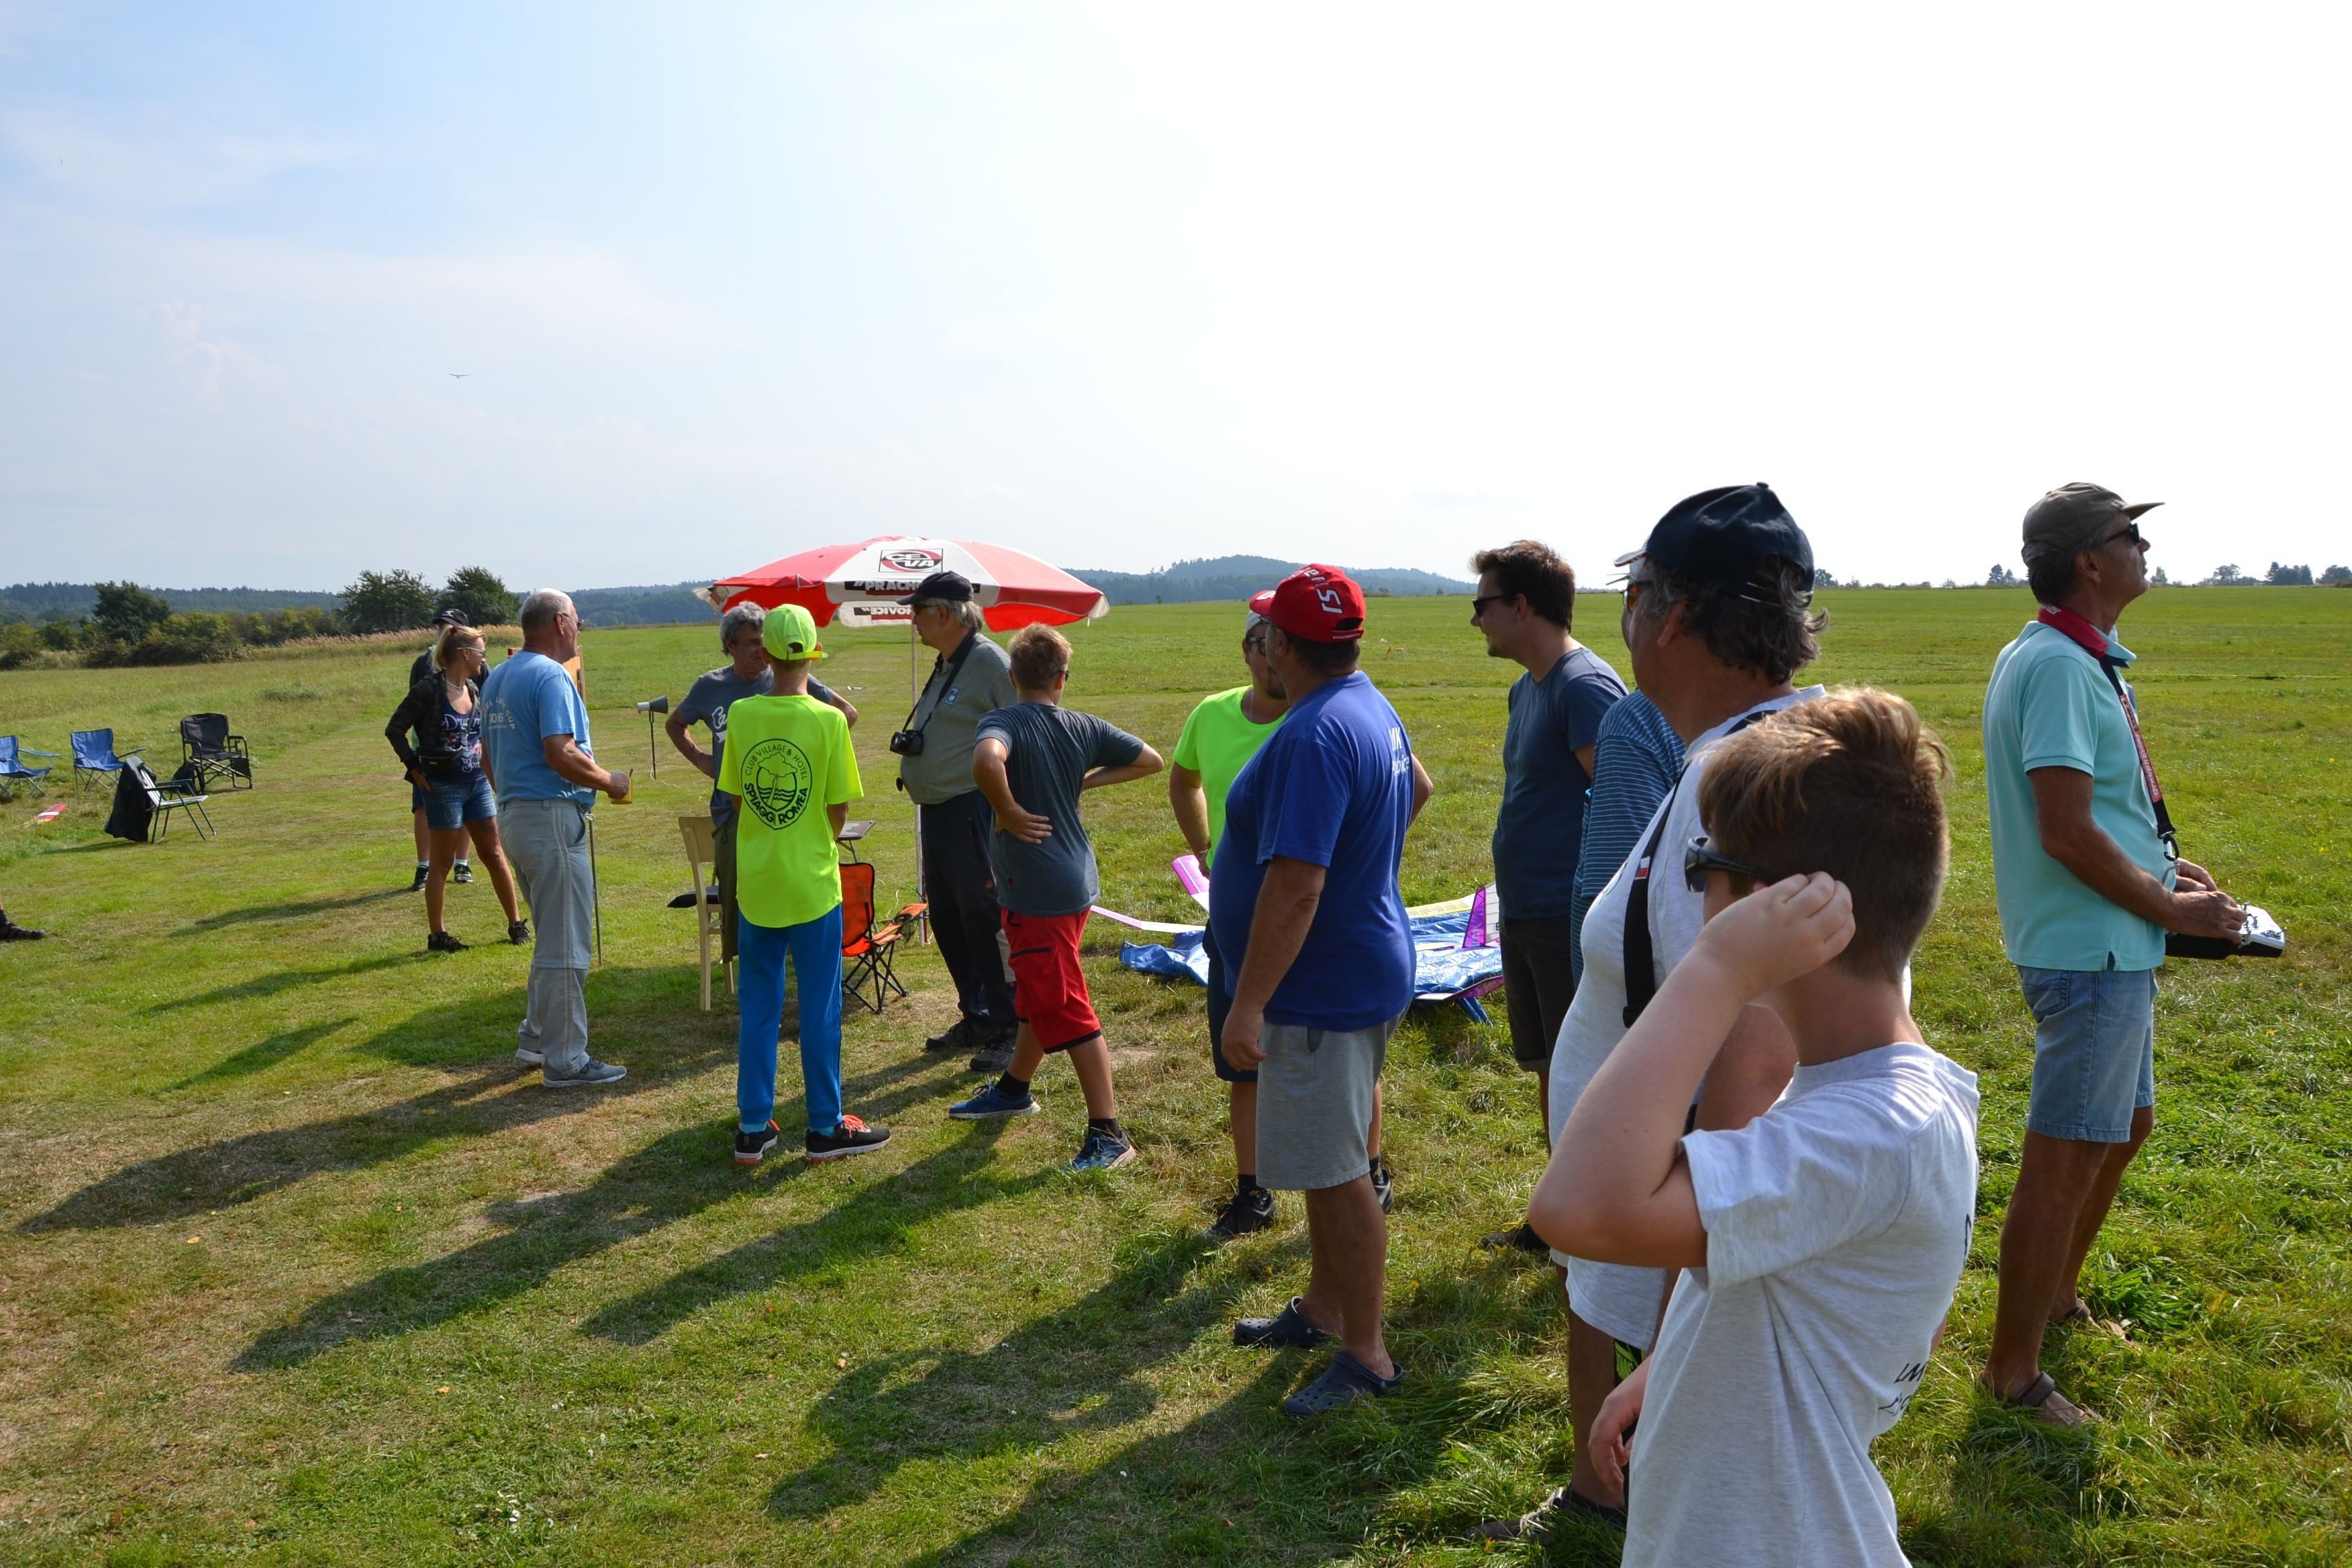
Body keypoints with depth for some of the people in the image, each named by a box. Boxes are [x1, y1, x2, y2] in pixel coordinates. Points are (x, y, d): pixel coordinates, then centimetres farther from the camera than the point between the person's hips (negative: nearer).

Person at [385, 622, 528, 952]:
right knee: (442, 863, 3)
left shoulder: (475, 689, 7)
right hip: (443, 786, -6)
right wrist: (414, 768, -10)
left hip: (478, 783, 6)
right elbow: (395, 729, -8)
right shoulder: (429, 689, -12)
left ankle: (516, 924, 17)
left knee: (495, 855, 9)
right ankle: (437, 935, 12)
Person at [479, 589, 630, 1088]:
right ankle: (565, 1061, 4)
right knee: (565, 946, -2)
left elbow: (488, 755, 20)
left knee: (553, 938, 21)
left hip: (512, 815, 10)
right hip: (552, 816, -10)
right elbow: (561, 754, -24)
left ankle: (537, 1039, 27)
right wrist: (611, 782, -10)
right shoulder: (551, 677, -15)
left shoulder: (496, 679, 14)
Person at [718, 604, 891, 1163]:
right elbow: (839, 811, -7)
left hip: (756, 884, 3)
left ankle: (753, 1127, 19)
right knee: (819, 1008, 7)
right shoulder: (828, 720, -13)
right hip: (813, 884, -3)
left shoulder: (741, 714, -4)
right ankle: (825, 1127, 16)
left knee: (758, 1008, 13)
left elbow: (736, 800, 4)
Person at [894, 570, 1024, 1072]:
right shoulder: (943, 666, 16)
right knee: (947, 919, 15)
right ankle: (976, 1018, 28)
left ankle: (1010, 1030, 5)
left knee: (986, 920, -5)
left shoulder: (989, 661, -13)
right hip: (936, 813, 10)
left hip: (973, 813, -10)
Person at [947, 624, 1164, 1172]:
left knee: (1067, 1011, -5)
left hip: (1036, 890, -8)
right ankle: (1014, 1089, 42)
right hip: (1073, 880, 8)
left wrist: (1009, 813, -22)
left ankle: (1109, 1134, -2)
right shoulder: (1084, 727, 3)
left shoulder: (1002, 723, -16)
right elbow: (1149, 760, 10)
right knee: (1038, 993, 23)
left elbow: (987, 761, -39)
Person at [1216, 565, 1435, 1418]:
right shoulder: (1372, 707, 8)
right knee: (1330, 1162, 22)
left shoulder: (1315, 736, -25)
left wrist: (1247, 1006, -25)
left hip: (1324, 989, -11)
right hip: (1361, 970, 11)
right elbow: (1416, 786, 29)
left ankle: (1367, 1355, 16)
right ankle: (1323, 1306, 38)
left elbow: (1294, 889, -30)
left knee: (1336, 1174, 2)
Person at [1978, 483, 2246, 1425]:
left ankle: (2057, 1295, 41)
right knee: (2063, 1163, -1)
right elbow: (2067, 834, -26)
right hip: (2089, 952, -11)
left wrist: (2162, 864, 9)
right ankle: (2012, 1371, 12)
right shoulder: (2059, 666, -21)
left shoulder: (2079, 660, 12)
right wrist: (2173, 910, -14)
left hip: (2111, 948, 11)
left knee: (2126, 1126, 24)